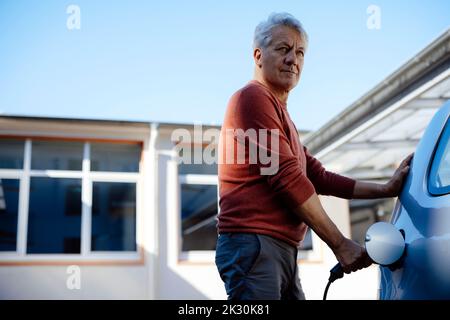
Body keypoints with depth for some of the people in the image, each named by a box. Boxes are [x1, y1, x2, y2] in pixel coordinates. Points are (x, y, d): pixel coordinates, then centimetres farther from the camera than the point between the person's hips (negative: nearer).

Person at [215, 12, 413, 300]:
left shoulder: (280, 114, 26)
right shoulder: (253, 97, -6)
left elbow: (319, 177, 22)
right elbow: (287, 178, -14)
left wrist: (386, 189, 16)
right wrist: (340, 244, -10)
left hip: (281, 251, 10)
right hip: (254, 244, -10)